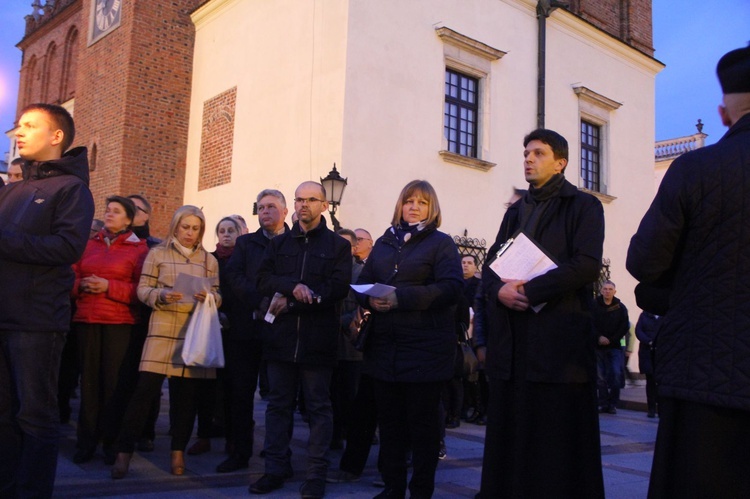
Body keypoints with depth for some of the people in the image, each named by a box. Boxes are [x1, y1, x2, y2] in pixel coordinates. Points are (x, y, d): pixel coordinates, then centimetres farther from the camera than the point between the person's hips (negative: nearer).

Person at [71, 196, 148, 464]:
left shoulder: (138, 248, 2)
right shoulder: (89, 244, 15)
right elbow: (71, 277, 15)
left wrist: (108, 286, -15)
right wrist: (81, 286, -7)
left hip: (119, 322, -3)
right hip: (86, 320, 3)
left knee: (113, 380, -2)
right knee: (89, 379, 2)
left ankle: (113, 442, 10)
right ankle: (86, 442, 10)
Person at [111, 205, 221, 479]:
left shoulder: (209, 260, 13)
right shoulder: (157, 253, 7)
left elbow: (218, 296, 11)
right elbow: (142, 289, 3)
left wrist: (208, 297, -12)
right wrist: (161, 296, -17)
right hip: (163, 328, -2)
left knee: (187, 394, 6)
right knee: (145, 389, -8)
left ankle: (178, 451, 18)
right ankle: (124, 452, 2)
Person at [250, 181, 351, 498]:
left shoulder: (338, 245, 4)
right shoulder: (278, 244, 14)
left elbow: (338, 288, -10)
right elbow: (263, 281, 1)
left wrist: (290, 301, -13)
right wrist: (293, 286, -19)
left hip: (317, 338, -3)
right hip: (281, 336, 3)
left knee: (318, 407, 4)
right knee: (278, 404, 9)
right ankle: (276, 469, 19)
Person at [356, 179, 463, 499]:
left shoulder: (441, 242, 1)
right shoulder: (383, 242, 17)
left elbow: (452, 287, -13)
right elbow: (363, 282, 14)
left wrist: (402, 298, -22)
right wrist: (370, 300, -10)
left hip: (425, 344, -4)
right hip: (384, 344, 5)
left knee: (422, 420, 2)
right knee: (389, 418, 10)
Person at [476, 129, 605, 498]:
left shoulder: (582, 206, 3)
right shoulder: (515, 212, 21)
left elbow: (586, 264, -11)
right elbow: (491, 263, 14)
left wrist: (530, 290, -16)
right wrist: (499, 288, -8)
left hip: (559, 338, -5)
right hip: (512, 341, 6)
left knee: (558, 437, -2)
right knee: (509, 432, 7)